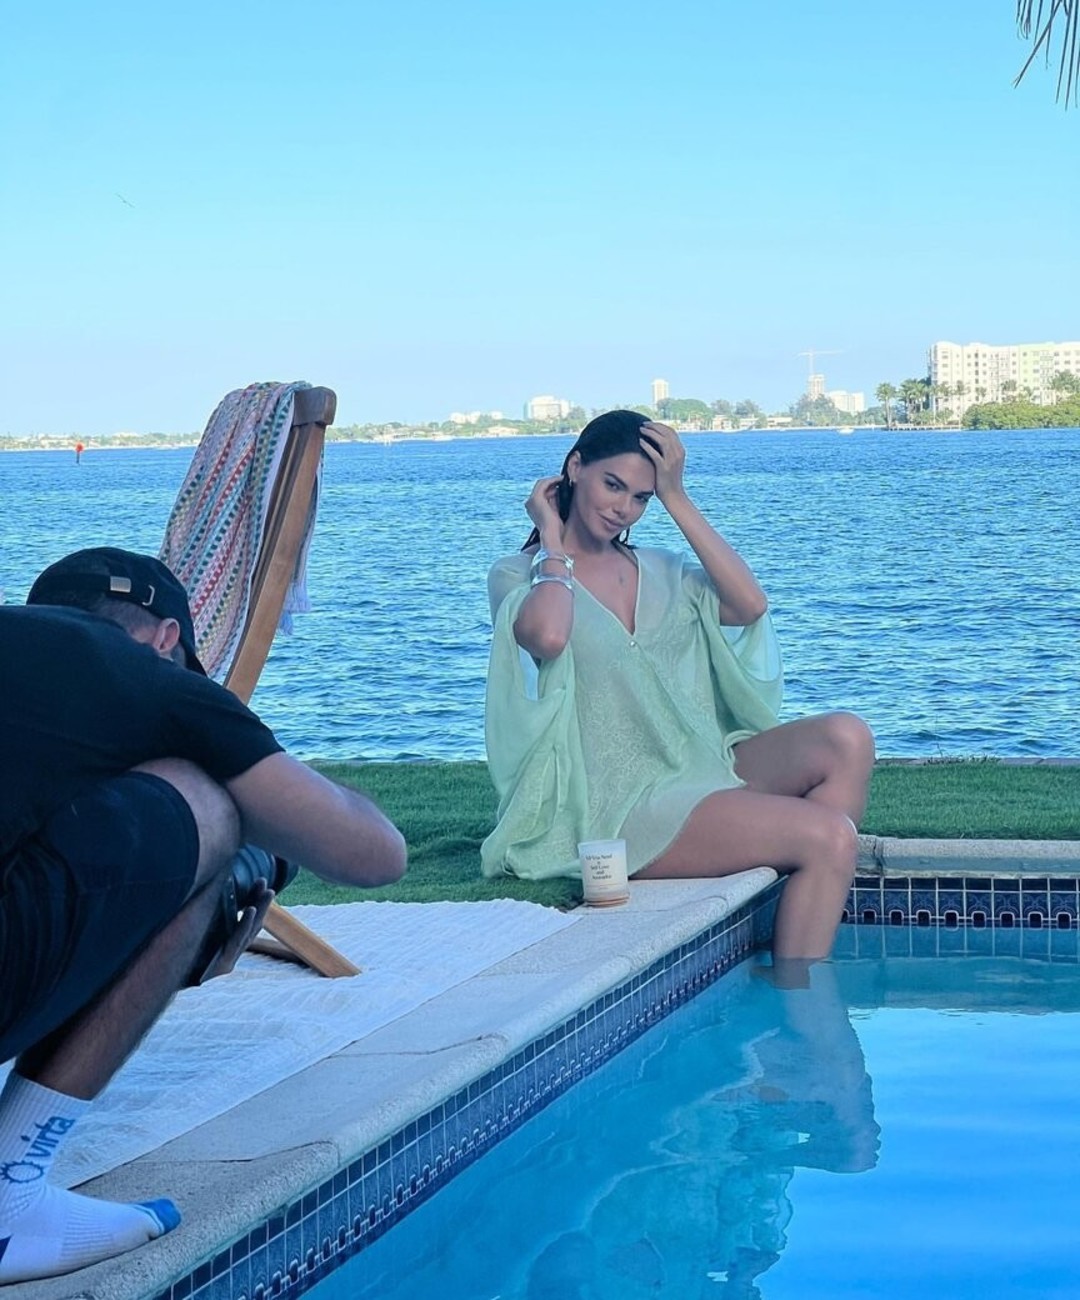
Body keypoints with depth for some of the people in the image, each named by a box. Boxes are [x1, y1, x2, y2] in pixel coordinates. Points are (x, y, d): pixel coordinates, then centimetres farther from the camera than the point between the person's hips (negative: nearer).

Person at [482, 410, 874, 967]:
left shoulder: (661, 572, 18)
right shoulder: (517, 575, 1)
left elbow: (748, 605, -3)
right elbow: (548, 636, -25)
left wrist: (676, 499, -1)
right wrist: (553, 541, -7)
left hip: (701, 770, 7)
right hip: (619, 808, -7)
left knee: (846, 740, -20)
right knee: (829, 837, -24)